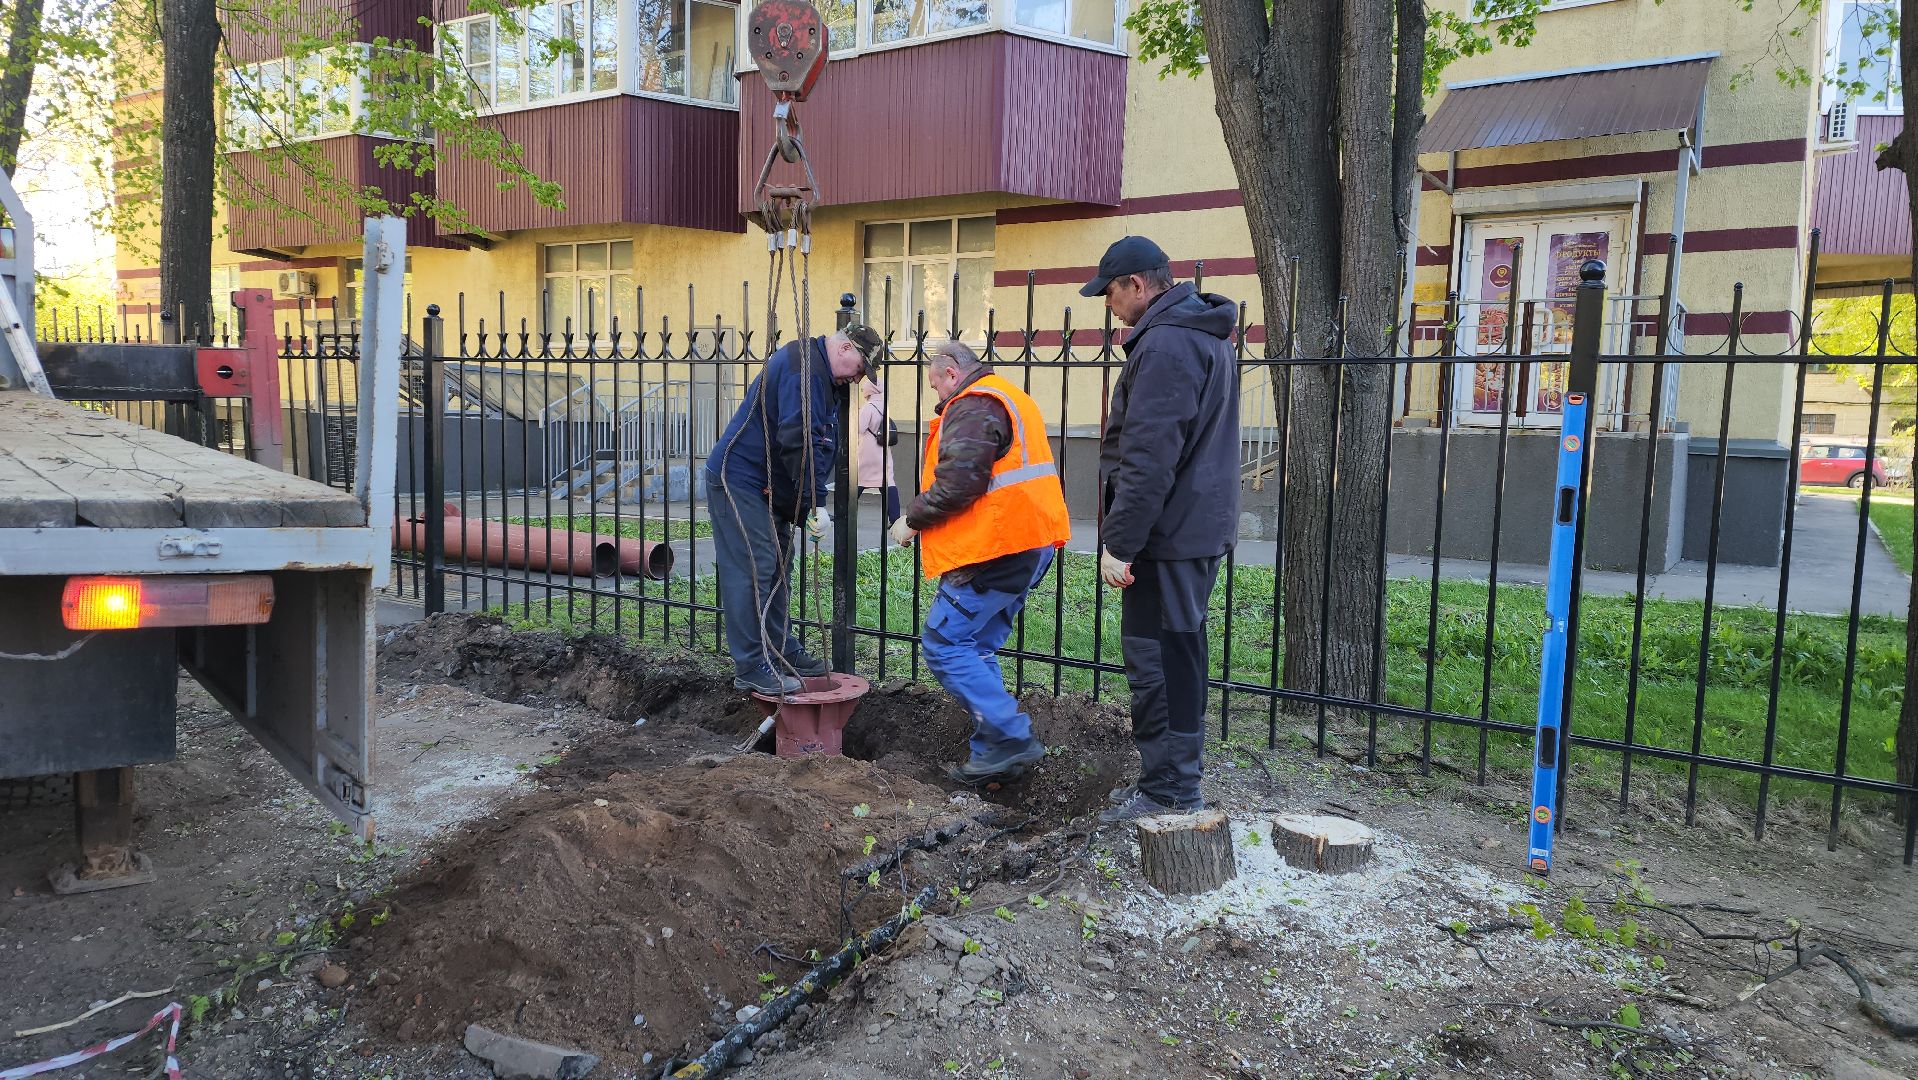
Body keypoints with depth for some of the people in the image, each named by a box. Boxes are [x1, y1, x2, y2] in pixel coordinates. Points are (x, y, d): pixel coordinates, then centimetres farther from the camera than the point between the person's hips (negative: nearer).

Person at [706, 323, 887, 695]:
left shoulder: (811, 367, 16)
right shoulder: (805, 367, -19)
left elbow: (812, 441, 20)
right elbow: (799, 440, -28)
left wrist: (807, 501, 11)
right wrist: (815, 501, -25)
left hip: (767, 489, 11)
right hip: (739, 480, -11)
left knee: (777, 570, 16)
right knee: (752, 571, -10)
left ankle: (781, 651, 25)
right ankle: (751, 667, -6)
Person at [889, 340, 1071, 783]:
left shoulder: (972, 407, -11)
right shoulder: (1012, 400, 23)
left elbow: (957, 484, -21)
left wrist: (912, 519, -8)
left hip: (994, 551, -10)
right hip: (1032, 546, 11)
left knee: (944, 644, -6)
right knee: (978, 649, 14)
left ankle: (1011, 738, -7)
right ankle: (993, 750, 16)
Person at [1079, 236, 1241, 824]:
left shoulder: (1165, 345, -17)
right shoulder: (1206, 336, 17)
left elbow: (1148, 459, -24)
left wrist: (1119, 541, -20)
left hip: (1166, 533, -11)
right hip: (1200, 527, 11)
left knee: (1157, 660, -4)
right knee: (1180, 654, 16)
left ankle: (1168, 789, 4)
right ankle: (1176, 779, 26)